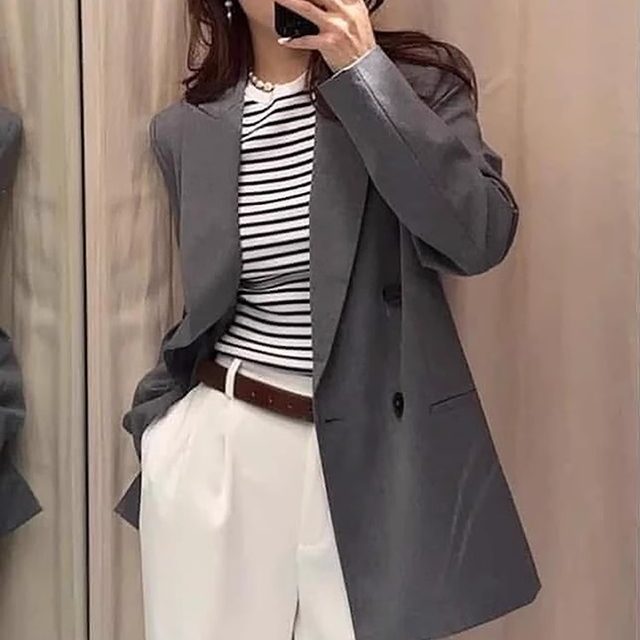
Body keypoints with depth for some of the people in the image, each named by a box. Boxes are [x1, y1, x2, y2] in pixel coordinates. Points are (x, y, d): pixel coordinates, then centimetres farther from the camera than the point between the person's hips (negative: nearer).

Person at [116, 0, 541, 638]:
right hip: (217, 449, 3)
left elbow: (482, 237, -18)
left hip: (375, 454, -2)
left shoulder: (419, 81, -2)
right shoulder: (184, 127, 6)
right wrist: (157, 412, 11)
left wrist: (363, 73, -17)